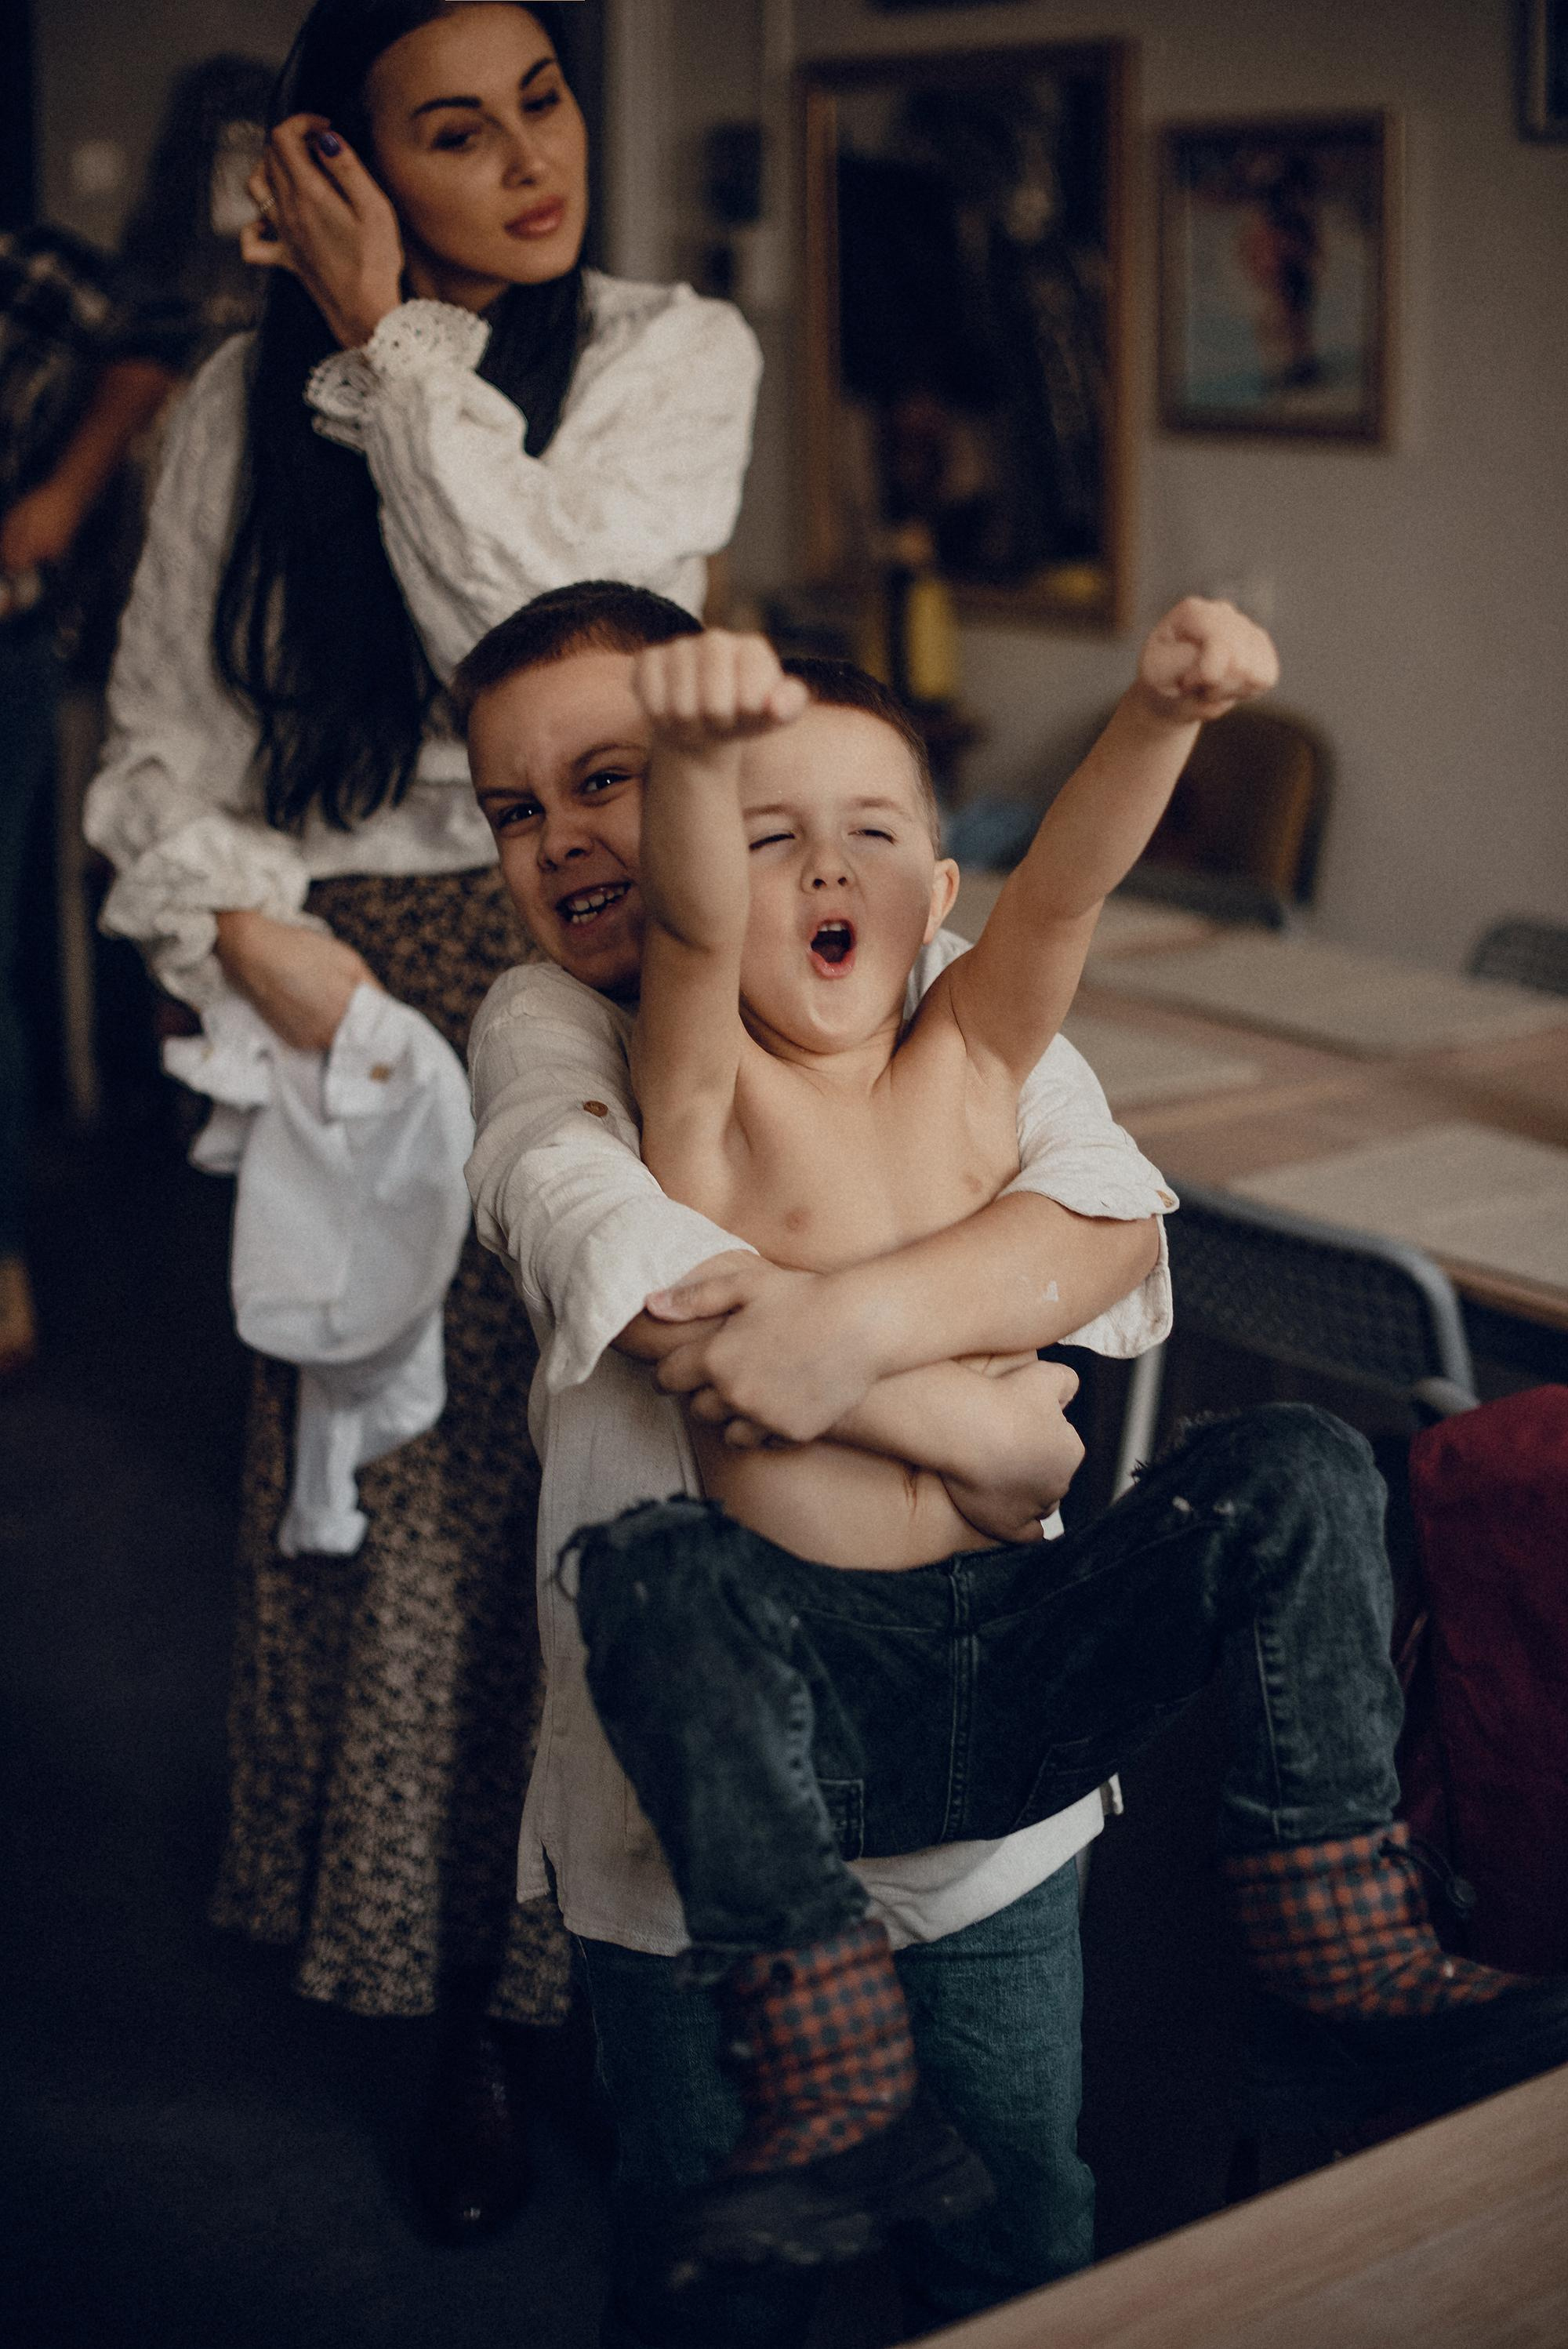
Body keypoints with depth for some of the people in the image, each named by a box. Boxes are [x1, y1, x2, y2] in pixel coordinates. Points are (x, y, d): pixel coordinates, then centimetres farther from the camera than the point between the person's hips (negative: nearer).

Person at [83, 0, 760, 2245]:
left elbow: (548, 631, -15)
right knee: (382, 1480, 5)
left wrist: (395, 340, -9)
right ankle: (460, 1991, 21)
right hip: (341, 990, 2)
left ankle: (589, 1964, 18)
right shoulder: (243, 404, 6)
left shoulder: (678, 353, 2)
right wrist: (246, 927, -12)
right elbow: (163, 740, 6)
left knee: (583, 1476, -1)